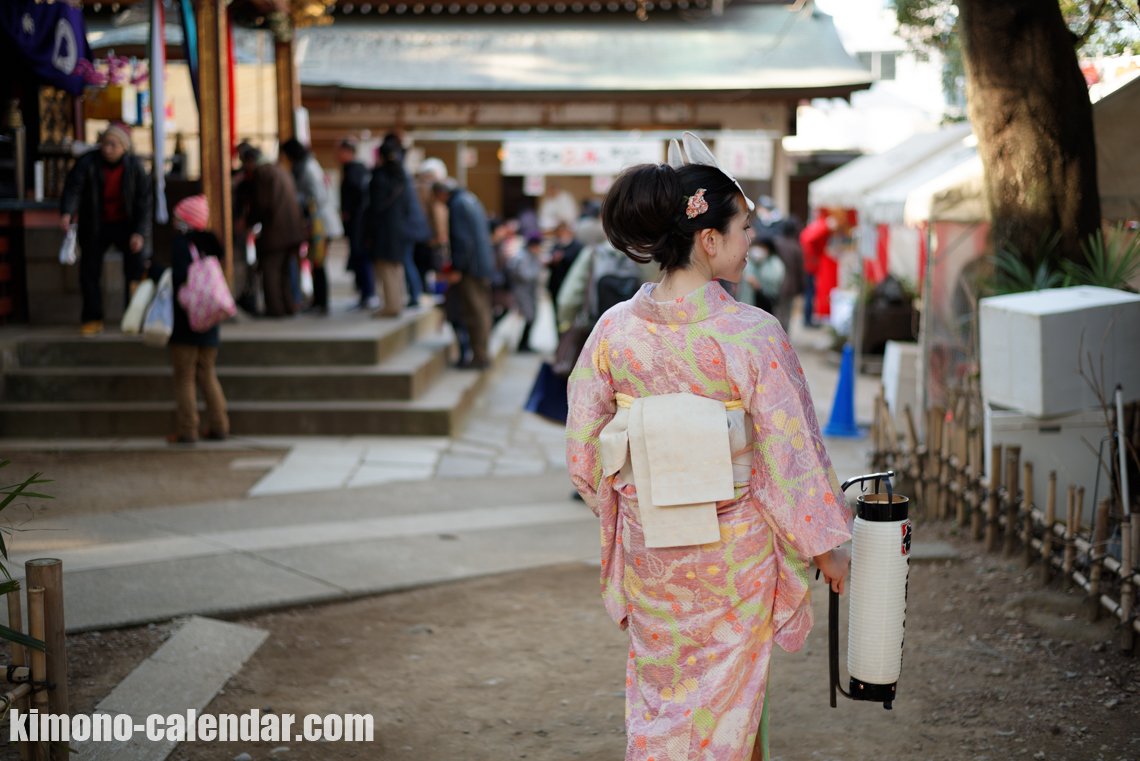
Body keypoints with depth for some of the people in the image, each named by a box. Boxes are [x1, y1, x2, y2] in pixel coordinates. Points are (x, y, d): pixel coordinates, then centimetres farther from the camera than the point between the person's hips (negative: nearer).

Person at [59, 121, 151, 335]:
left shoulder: (134, 167, -12)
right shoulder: (87, 163, -15)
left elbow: (143, 201, -10)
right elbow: (73, 188, -25)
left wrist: (140, 232, -19)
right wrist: (66, 213, -45)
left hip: (126, 224, -1)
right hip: (95, 226, 1)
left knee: (137, 268, -11)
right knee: (89, 270, 1)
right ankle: (93, 320, 13)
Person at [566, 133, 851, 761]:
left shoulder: (614, 329, -7)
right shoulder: (751, 334, -19)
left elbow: (585, 449, 1)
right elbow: (792, 449, -14)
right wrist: (826, 544, -2)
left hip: (649, 545, 4)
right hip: (735, 545, -3)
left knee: (659, 692, 20)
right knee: (726, 693, 15)